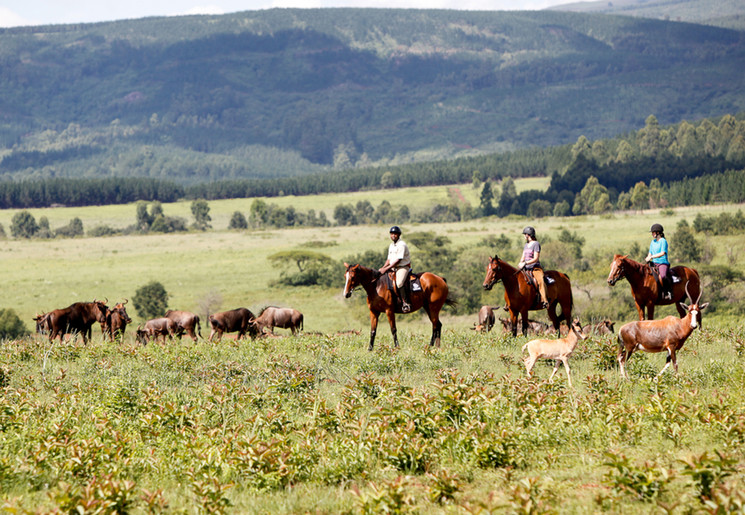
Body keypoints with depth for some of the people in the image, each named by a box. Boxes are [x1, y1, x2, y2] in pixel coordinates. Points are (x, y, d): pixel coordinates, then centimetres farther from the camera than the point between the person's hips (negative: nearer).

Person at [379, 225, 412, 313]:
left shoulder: (402, 245, -14)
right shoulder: (391, 245, 14)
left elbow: (398, 260, -20)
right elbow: (389, 259, 19)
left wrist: (386, 268, -21)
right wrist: (383, 268, 2)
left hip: (403, 267, -9)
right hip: (393, 268, 9)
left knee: (399, 283, -33)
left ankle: (406, 303, -30)